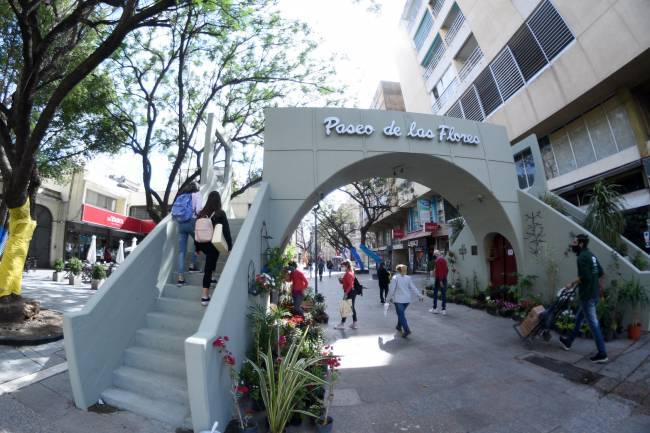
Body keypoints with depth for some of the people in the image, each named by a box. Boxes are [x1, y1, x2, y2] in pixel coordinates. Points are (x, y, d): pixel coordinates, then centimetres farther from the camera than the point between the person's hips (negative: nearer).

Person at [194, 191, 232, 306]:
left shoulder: (201, 213, 3)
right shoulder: (220, 214, -9)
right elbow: (226, 231, -9)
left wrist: (197, 247, 17)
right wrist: (230, 247, -1)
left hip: (202, 244, 5)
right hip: (213, 245, -4)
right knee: (208, 269, 0)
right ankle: (205, 296, 4)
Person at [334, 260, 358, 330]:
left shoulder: (349, 274, -17)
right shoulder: (348, 273, 14)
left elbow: (350, 285, -22)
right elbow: (343, 282, 20)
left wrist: (346, 293, -24)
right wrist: (341, 280, 1)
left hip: (349, 293, -10)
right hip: (352, 292, 10)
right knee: (352, 308, 13)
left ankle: (342, 324, 5)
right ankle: (354, 324, 19)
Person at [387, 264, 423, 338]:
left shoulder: (395, 278, -9)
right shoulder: (408, 278, 5)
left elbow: (392, 289, -9)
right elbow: (413, 288, 5)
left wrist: (389, 298, 2)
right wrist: (419, 295, 11)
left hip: (398, 300, -5)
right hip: (407, 299, 6)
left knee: (401, 315, -3)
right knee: (401, 313, 22)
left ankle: (406, 330, -15)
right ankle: (399, 326, 34)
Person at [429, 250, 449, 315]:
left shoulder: (438, 260, -14)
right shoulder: (444, 259, 11)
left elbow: (439, 270, -20)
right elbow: (447, 269, 15)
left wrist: (440, 280, -21)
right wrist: (445, 276, 19)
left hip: (439, 279, -7)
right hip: (444, 279, 7)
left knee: (435, 293, 4)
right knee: (444, 294, 6)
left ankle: (435, 309, 9)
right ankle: (444, 310, 7)